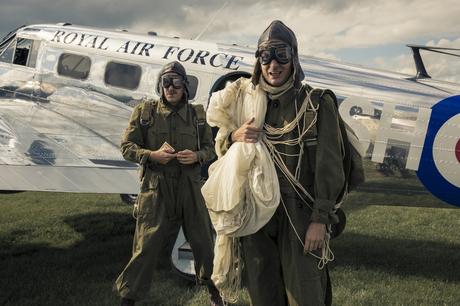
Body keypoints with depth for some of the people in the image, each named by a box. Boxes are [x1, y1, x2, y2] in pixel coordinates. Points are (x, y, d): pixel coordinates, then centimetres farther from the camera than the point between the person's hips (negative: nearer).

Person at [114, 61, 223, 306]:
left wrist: (196, 156, -11)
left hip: (189, 187, 3)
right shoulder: (145, 112, 1)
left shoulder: (196, 114, 6)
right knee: (147, 246, -1)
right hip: (156, 187, -2)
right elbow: (127, 146, 1)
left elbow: (210, 148, 11)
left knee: (203, 240, 12)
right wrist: (151, 155, -17)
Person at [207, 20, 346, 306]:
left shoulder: (317, 103, -4)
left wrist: (321, 219, -13)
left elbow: (329, 165, -6)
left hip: (300, 214, -4)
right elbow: (222, 151, 15)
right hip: (257, 211, 4)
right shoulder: (248, 102, 8)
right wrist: (234, 137, -8)